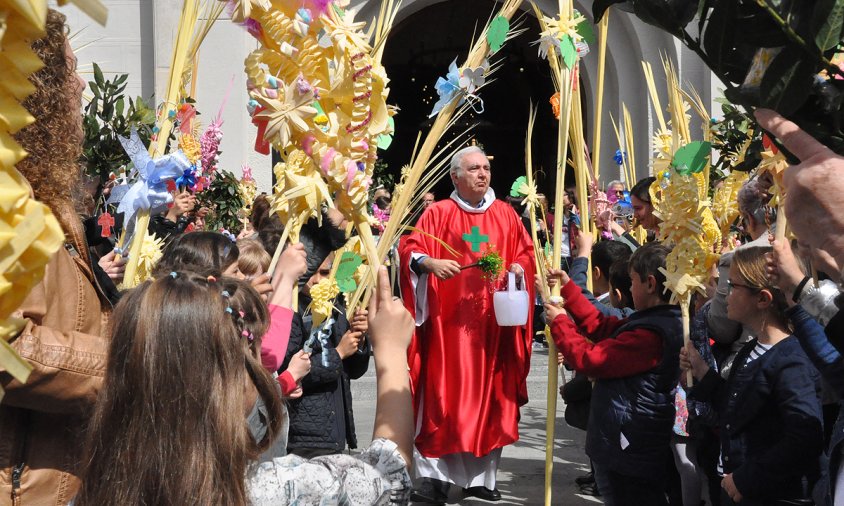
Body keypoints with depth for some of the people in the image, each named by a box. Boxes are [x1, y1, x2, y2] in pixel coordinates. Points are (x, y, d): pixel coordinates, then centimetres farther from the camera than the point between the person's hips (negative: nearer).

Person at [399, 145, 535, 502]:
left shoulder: (506, 215, 12)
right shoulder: (439, 213, 1)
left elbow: (527, 253, 15)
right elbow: (410, 249, -7)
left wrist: (518, 267, -6)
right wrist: (430, 263, -26)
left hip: (493, 320, 4)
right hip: (448, 321, -3)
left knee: (489, 395, 5)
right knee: (444, 396, -5)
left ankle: (480, 476, 15)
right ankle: (433, 474, 0)